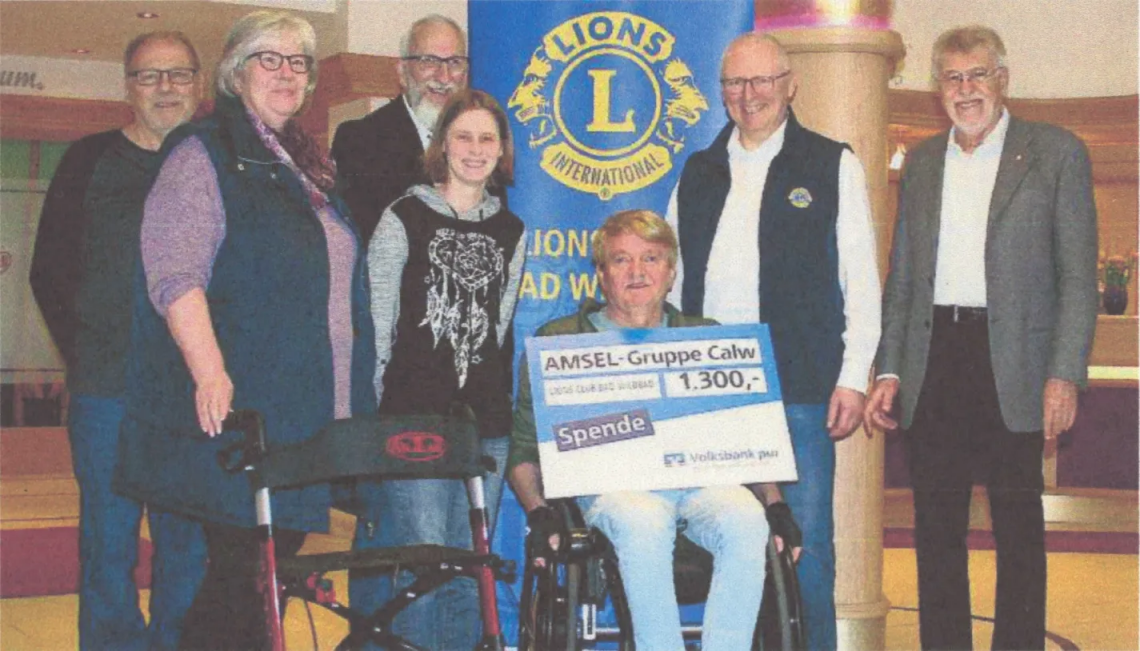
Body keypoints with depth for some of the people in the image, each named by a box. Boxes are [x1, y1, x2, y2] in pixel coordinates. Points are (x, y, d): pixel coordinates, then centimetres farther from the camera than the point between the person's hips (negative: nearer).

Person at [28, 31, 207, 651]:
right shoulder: (90, 161, 7)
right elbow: (50, 272, 8)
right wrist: (84, 355, -1)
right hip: (108, 391, -1)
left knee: (189, 542, 5)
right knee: (109, 542, 1)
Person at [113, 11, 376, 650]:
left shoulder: (311, 168, 20)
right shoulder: (203, 155, -4)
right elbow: (175, 275, -15)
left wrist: (357, 398, 21)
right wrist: (211, 374, -26)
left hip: (309, 417, 7)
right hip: (236, 413, -7)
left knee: (280, 556, 10)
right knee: (240, 566, -6)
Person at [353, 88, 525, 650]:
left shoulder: (511, 232, 14)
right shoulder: (405, 217, 1)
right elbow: (377, 325, 0)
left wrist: (491, 397, 13)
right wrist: (374, 412, -3)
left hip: (484, 418, 4)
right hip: (414, 414, -4)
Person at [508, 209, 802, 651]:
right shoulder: (559, 342, 16)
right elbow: (525, 450, 13)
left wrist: (774, 505, 3)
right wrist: (539, 513, -6)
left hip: (701, 478, 2)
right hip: (609, 481, -2)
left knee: (746, 520, -33)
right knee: (643, 521, -38)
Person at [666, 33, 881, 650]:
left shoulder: (833, 165, 5)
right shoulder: (698, 172, 16)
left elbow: (861, 279, 2)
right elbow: (671, 276, 18)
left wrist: (853, 378, -5)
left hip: (800, 383, -3)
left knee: (807, 537, -1)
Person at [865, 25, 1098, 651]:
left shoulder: (1056, 153, 2)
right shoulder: (921, 162, 14)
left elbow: (1078, 275, -2)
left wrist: (1065, 375, -11)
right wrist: (888, 370, 6)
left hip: (1011, 363, -4)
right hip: (932, 362, 4)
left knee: (1018, 529, 3)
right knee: (936, 528, 8)